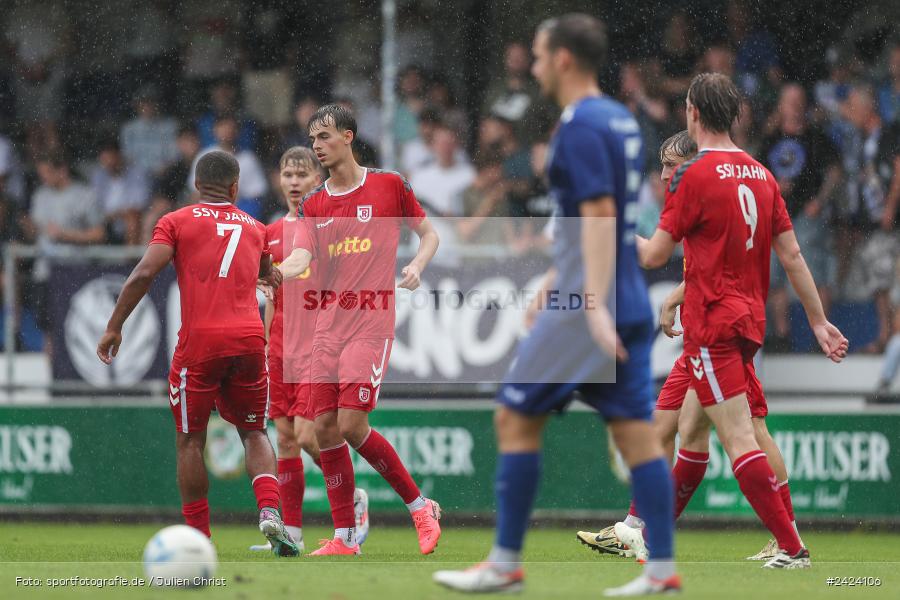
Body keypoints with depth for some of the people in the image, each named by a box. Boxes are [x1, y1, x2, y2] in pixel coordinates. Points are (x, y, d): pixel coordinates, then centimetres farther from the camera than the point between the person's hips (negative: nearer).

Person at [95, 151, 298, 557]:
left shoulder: (176, 222, 6)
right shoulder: (254, 228, 18)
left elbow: (143, 274, -7)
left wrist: (114, 327, -3)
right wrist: (274, 276, 59)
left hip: (200, 341, -3)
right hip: (249, 337, 3)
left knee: (190, 440, 9)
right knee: (254, 433, 16)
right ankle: (269, 512, -9)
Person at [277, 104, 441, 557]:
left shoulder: (389, 186, 2)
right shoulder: (314, 205, 11)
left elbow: (429, 234, 13)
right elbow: (300, 260, -2)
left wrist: (416, 265, -7)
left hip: (371, 325, -5)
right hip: (328, 328, 5)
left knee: (352, 426, -15)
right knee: (325, 428, -2)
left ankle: (420, 507, 4)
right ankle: (344, 538, 6)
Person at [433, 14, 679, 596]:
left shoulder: (581, 125, -12)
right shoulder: (622, 120, 15)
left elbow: (599, 214, -21)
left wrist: (594, 303, -27)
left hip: (586, 307, -9)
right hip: (630, 303, 9)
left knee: (515, 418, 1)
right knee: (636, 431, 4)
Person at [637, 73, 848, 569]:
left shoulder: (694, 175, -11)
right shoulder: (761, 175, 9)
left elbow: (655, 256, -8)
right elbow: (792, 256, 10)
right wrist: (819, 321, 14)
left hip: (712, 323, -8)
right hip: (749, 320, 8)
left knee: (739, 440, -11)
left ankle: (792, 548, -18)